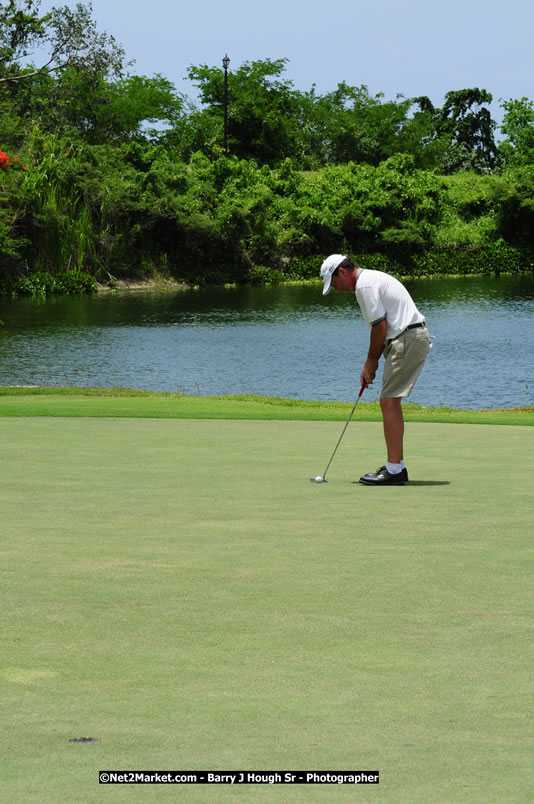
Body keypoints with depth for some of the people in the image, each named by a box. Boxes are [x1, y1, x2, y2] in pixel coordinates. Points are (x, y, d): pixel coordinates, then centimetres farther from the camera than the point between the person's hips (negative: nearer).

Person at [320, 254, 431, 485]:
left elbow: (380, 327, -15)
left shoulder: (365, 285, -12)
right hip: (415, 338, 10)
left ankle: (394, 470, -11)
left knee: (389, 402, -10)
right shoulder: (372, 279, 21)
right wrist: (370, 365, 17)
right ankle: (396, 466, 17)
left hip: (407, 341, -10)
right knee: (391, 402, 14)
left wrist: (371, 361, -1)